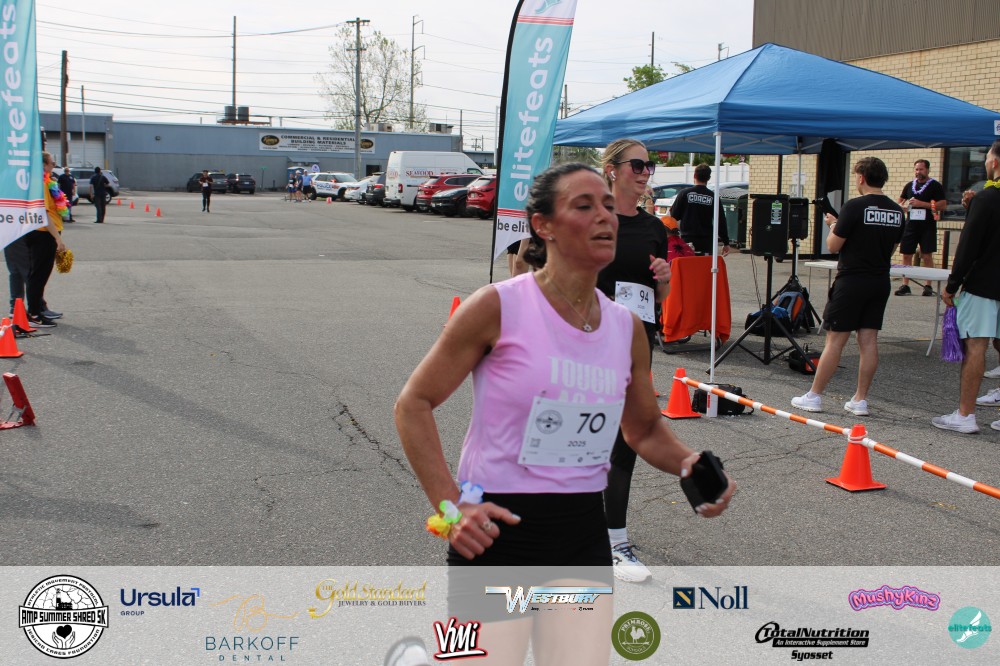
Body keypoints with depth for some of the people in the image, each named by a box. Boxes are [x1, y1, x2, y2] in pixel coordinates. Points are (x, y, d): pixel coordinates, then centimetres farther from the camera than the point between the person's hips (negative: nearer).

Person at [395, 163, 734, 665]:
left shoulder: (627, 328, 5)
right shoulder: (498, 307, -11)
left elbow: (645, 429, 19)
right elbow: (413, 403, -6)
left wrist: (688, 464, -2)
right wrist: (450, 506, -14)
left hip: (583, 534, 5)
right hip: (497, 530, -5)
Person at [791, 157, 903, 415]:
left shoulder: (854, 207, -14)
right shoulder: (897, 211, 7)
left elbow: (833, 246, -10)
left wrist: (833, 225, 8)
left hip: (852, 281, -6)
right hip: (880, 282, 6)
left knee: (835, 340, -1)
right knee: (869, 340, 7)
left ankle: (814, 396, 6)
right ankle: (860, 400, 11)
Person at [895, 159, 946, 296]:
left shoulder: (935, 186, -2)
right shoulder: (909, 185, 13)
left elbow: (943, 205, -9)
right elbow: (901, 201, 25)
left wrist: (922, 204, -17)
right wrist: (903, 206, 0)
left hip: (928, 226, -5)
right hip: (911, 225, 5)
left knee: (927, 256, -4)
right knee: (906, 255, 3)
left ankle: (928, 286, 2)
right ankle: (905, 285, 9)